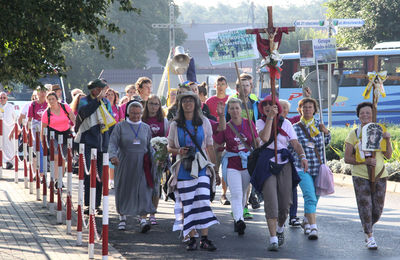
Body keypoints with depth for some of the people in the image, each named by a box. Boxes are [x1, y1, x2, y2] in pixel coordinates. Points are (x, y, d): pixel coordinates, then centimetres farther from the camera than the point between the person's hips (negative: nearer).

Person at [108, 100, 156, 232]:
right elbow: (113, 143, -7)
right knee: (124, 190, 7)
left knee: (144, 191, -11)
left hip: (141, 165, 1)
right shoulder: (120, 127, 1)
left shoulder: (146, 128, 10)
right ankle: (122, 218, 24)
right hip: (124, 164, -1)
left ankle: (143, 219, -16)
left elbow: (149, 146, 15)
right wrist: (113, 156, -26)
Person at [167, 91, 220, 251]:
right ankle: (192, 239, 4)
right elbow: (169, 147, 13)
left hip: (202, 167, 0)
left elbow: (210, 147, 12)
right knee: (187, 205, -2)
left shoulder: (204, 122, 9)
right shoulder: (175, 125, 8)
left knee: (203, 201, -12)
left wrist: (215, 171, 11)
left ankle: (205, 239, -10)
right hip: (183, 169, 0)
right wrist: (179, 151, -10)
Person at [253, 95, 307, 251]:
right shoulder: (260, 122, 6)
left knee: (285, 202, 3)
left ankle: (280, 228, 32)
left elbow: (295, 143, 1)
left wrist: (303, 157, -17)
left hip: (284, 163, 2)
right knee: (270, 201, -13)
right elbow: (264, 138, -15)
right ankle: (273, 239, -16)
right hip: (267, 163, -2)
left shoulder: (285, 123, 10)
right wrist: (270, 117, -12)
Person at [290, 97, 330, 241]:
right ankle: (313, 228, -20)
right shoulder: (295, 128, -4)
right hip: (303, 168, -4)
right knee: (310, 197, -17)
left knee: (315, 197, 14)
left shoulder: (318, 125, 6)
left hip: (318, 168, 4)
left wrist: (326, 132, 0)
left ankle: (306, 221, 36)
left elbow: (327, 143, 19)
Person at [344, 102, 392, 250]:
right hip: (360, 176, -2)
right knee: (365, 206, -8)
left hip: (379, 176, 2)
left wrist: (387, 140, -12)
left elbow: (388, 156, 4)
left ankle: (369, 228, 33)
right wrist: (365, 161, -17)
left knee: (378, 208, 4)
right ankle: (370, 237, 5)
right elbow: (347, 159, -4)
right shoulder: (354, 134, -1)